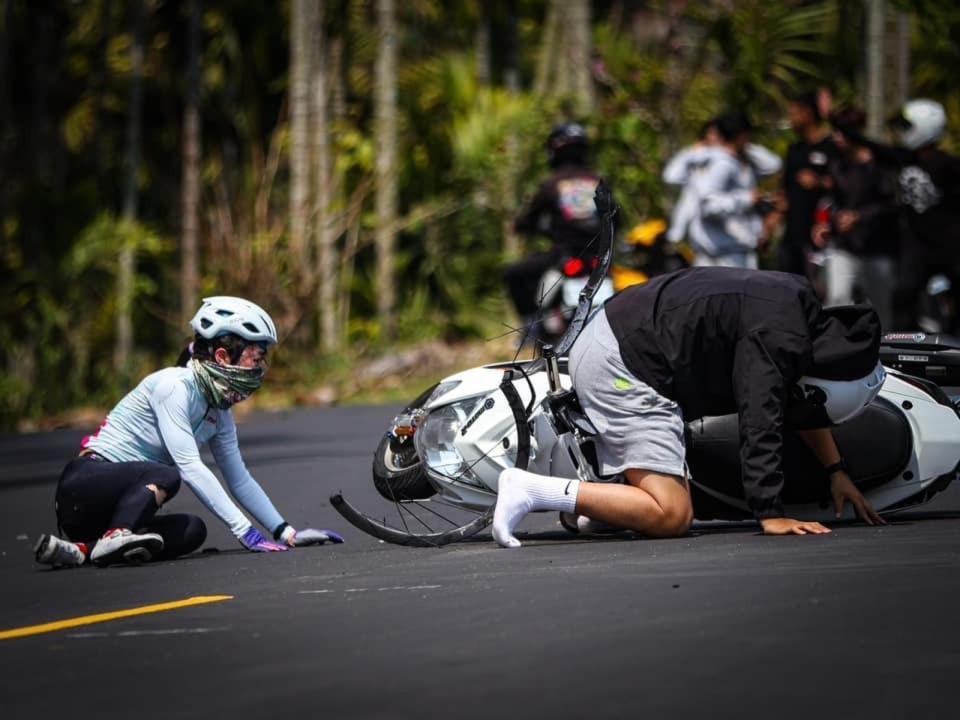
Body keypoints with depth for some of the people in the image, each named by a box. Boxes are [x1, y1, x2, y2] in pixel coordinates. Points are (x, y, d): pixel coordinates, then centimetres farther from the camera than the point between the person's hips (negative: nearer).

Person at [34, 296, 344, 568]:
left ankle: (84, 548, -24)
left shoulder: (219, 413, 11)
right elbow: (190, 466, -23)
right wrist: (245, 531, -26)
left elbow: (240, 480, 16)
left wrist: (287, 532, 5)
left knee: (193, 530, -20)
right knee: (165, 476, -33)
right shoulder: (175, 386, -16)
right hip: (86, 485, -9)